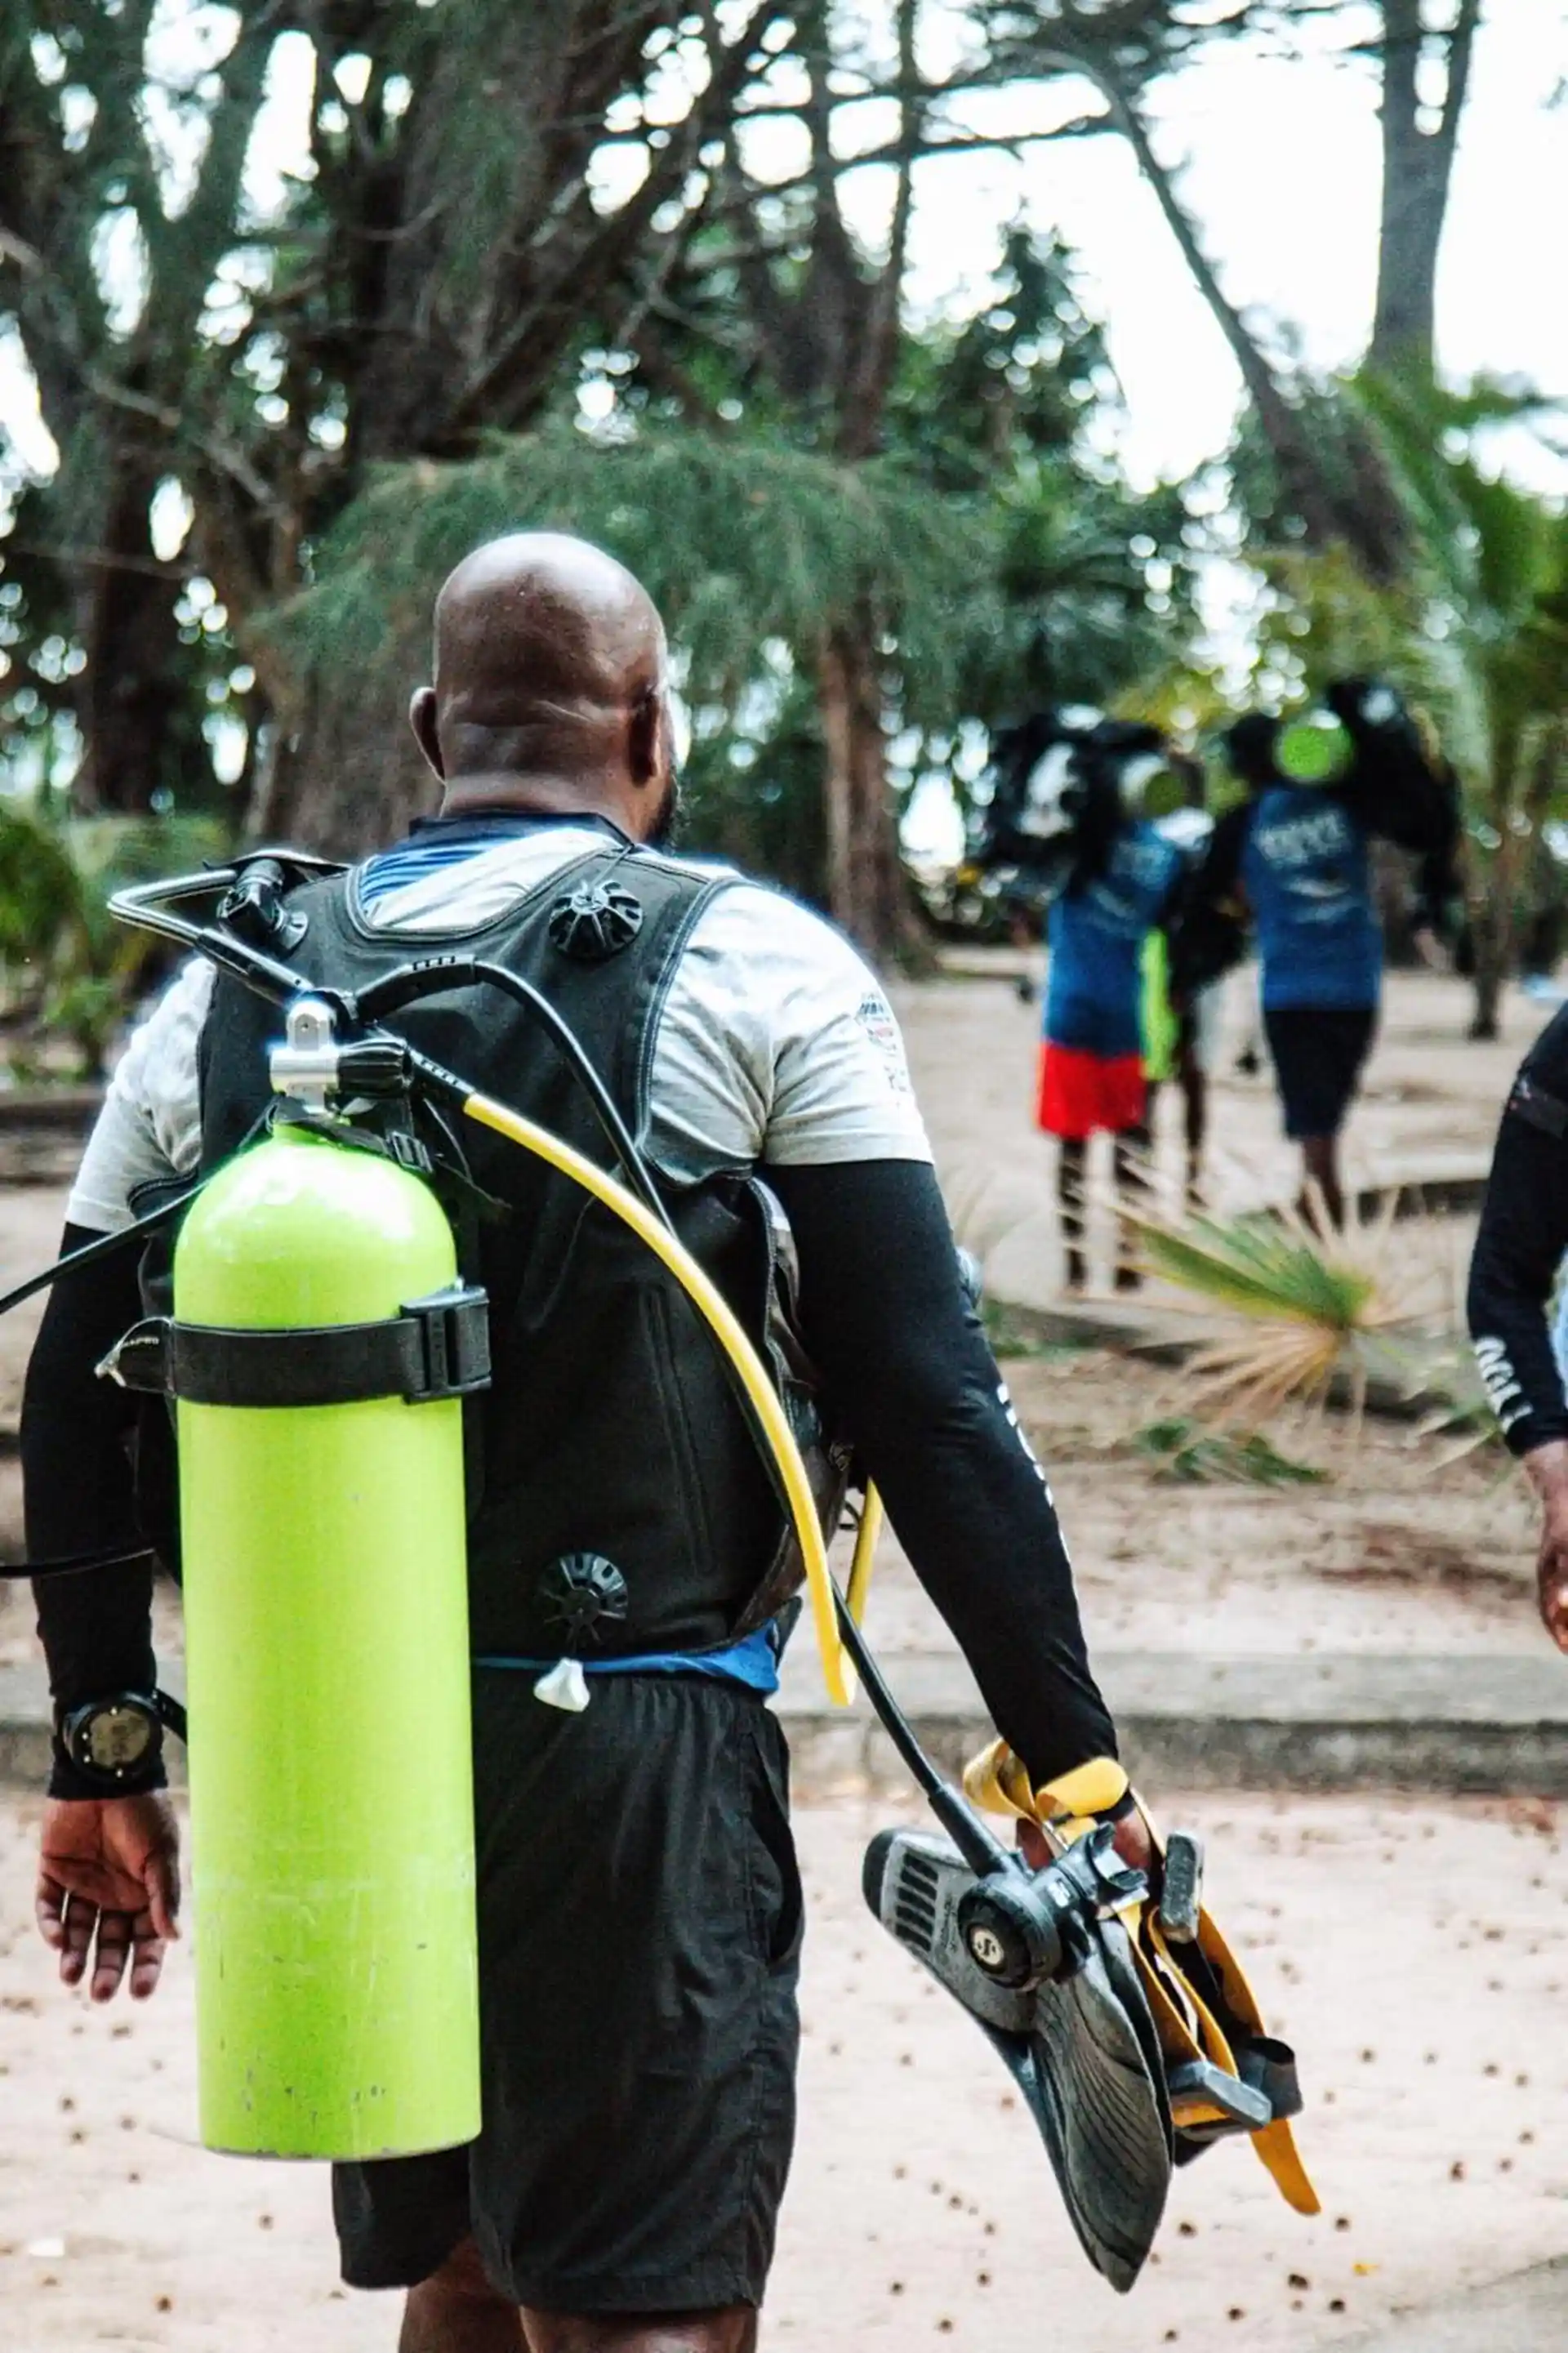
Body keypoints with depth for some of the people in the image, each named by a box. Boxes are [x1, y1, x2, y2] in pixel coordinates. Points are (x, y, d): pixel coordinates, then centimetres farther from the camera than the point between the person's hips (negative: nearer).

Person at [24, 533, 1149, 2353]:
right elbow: (929, 1398, -8)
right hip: (632, 1751, -4)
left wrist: (100, 1759, 20)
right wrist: (1066, 1749, -3)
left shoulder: (221, 1000, 8)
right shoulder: (754, 971, -4)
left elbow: (74, 1414, 11)